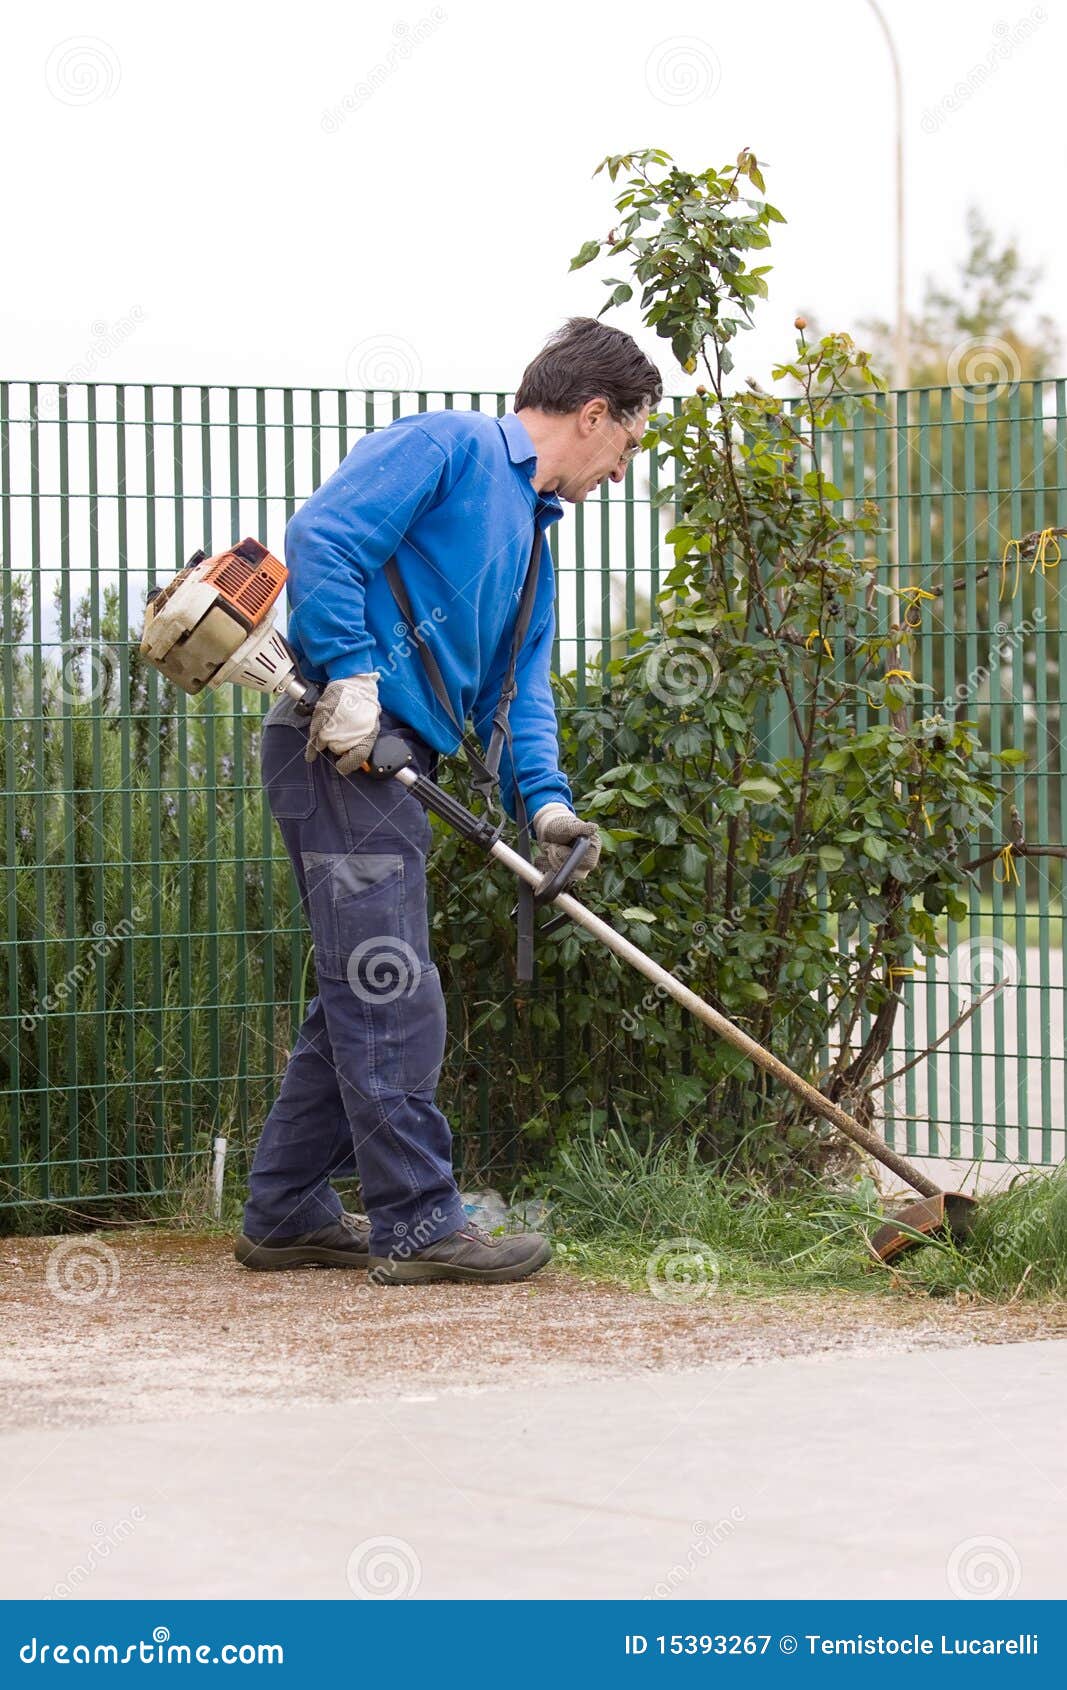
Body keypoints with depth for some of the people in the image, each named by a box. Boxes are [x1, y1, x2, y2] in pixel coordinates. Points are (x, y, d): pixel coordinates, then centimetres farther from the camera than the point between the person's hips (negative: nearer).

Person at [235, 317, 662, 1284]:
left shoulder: (530, 534, 24)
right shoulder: (447, 447, -4)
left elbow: (521, 684, 17)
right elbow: (323, 536, -17)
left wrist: (543, 797, -1)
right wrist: (351, 672, -22)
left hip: (386, 767, 10)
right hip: (342, 752, -10)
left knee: (361, 998, 13)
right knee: (393, 997, -9)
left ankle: (289, 1215, 20)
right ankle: (417, 1223, -6)